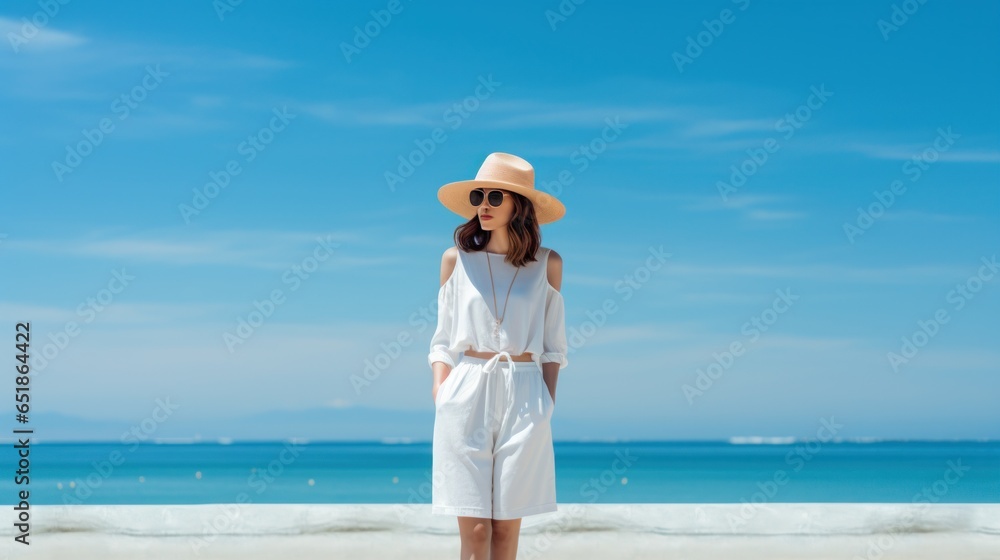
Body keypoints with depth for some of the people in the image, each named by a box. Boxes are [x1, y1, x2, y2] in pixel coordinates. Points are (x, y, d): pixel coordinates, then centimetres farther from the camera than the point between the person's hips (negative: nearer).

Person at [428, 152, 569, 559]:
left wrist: (547, 405, 2)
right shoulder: (456, 259, 6)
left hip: (523, 398, 0)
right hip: (466, 393, 0)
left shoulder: (547, 264, 5)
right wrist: (440, 397, -3)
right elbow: (443, 341, 8)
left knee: (507, 525, 5)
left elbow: (553, 345, 9)